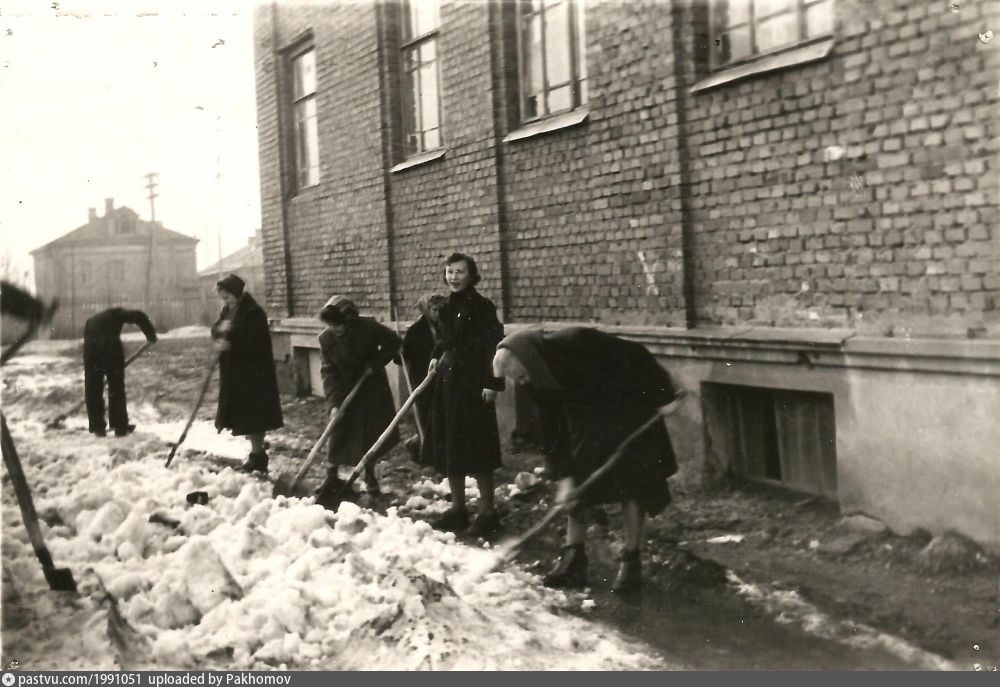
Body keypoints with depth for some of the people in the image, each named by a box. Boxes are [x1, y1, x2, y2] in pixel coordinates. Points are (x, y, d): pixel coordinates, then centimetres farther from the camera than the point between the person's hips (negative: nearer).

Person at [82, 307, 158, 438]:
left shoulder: (90, 321, 32)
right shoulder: (115, 314, 20)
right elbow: (139, 316, 4)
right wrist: (151, 334, 15)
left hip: (91, 353, 3)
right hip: (111, 351, -3)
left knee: (93, 392, 13)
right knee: (116, 390, 9)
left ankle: (97, 428, 14)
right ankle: (121, 427, 12)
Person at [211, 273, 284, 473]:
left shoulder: (253, 312, -16)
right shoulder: (228, 310, 12)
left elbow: (253, 343, -22)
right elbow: (215, 331, 9)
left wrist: (229, 345, -24)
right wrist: (221, 329, -13)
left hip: (252, 374, -9)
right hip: (234, 373, 9)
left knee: (253, 417, -5)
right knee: (244, 416, 12)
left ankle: (257, 457, 2)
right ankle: (256, 454, 21)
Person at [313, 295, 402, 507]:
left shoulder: (368, 327, -20)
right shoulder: (326, 338, -15)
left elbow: (393, 342, -6)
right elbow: (328, 371, -15)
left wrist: (376, 362, -18)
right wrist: (333, 402, -24)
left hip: (372, 389, 0)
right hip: (344, 392, 0)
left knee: (373, 433, 7)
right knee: (338, 433, -4)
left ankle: (370, 475, 25)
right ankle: (332, 478, 6)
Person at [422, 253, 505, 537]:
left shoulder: (482, 306, -12)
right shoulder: (447, 307, 11)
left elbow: (495, 346, -16)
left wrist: (491, 383, -22)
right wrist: (436, 357, 9)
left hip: (472, 384, -8)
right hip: (447, 382, 8)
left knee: (476, 449, -4)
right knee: (449, 448, 12)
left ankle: (487, 512, 6)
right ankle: (458, 508, 23)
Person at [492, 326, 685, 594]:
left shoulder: (576, 343, -36)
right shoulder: (536, 380, -15)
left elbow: (636, 357, -26)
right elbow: (553, 429, -8)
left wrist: (662, 396, -20)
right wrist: (563, 476, -12)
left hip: (627, 409, -6)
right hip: (587, 419, 6)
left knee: (632, 483, -6)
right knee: (576, 486, 2)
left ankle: (631, 562, 4)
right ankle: (574, 561, 9)